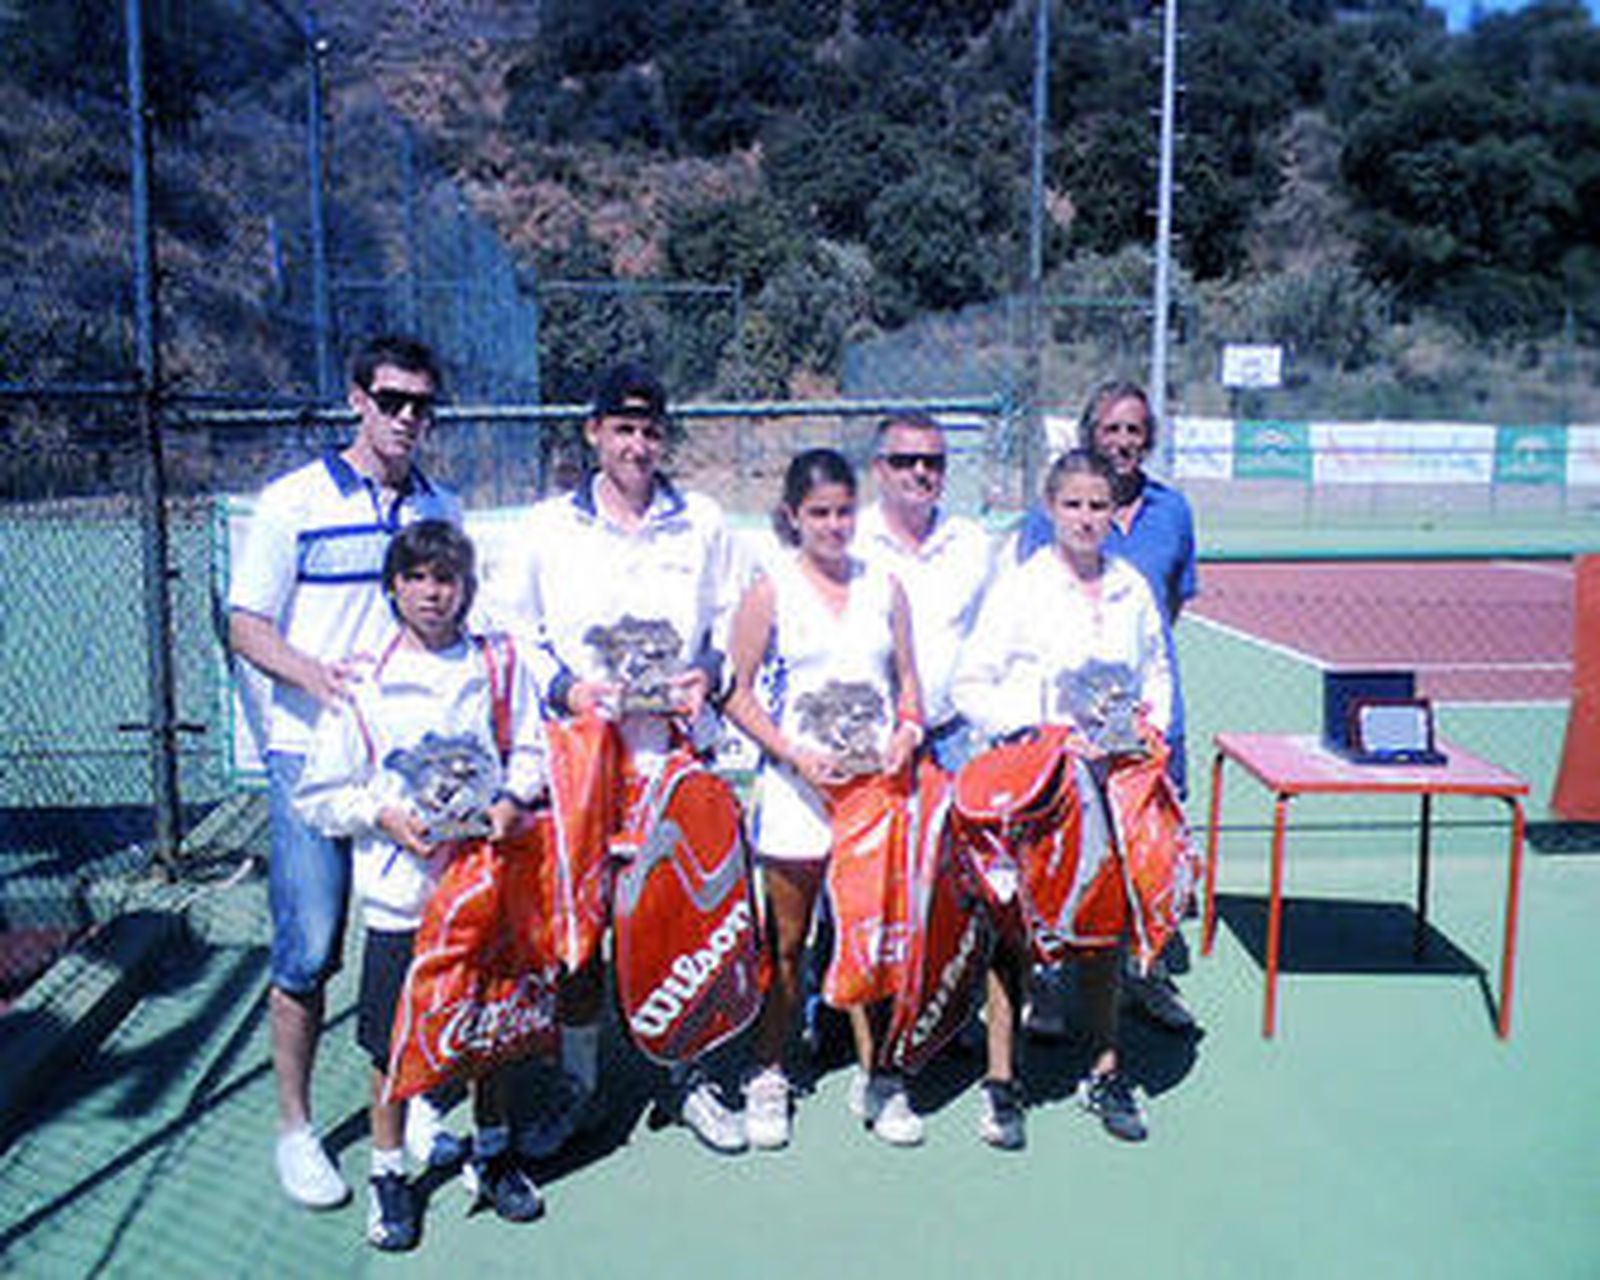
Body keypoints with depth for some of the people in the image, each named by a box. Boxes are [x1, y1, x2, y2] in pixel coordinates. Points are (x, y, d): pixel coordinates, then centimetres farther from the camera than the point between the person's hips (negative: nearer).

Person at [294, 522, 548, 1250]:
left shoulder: (499, 666, 1)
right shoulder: (362, 682, -2)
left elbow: (530, 748, 9)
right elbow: (319, 794, 1)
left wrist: (513, 799, -9)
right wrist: (385, 816, -13)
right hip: (400, 889, -1)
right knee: (393, 1043, 7)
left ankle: (492, 1152, 35)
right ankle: (388, 1170, 27)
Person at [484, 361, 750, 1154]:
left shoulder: (703, 524, 9)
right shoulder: (550, 526, 6)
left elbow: (733, 621, 14)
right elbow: (508, 624, 7)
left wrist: (708, 676, -4)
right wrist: (562, 687, -8)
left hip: (677, 747, 1)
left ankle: (689, 1074, 22)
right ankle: (578, 1083, 20)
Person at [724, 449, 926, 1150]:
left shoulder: (883, 585, 9)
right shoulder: (770, 590, -1)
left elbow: (907, 681, 14)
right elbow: (737, 692, -3)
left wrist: (906, 733, -5)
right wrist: (794, 753, -14)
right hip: (797, 785, -2)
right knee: (786, 943, 7)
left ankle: (875, 1077, 21)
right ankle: (768, 1078, 22)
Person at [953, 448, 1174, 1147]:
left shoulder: (1133, 589, 8)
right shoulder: (1019, 589, -5)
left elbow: (1157, 672, 21)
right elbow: (970, 686, -7)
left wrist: (1151, 725, 3)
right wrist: (1042, 731, -16)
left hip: (1108, 778, 4)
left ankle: (1104, 1072, 26)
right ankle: (1001, 1080, 13)